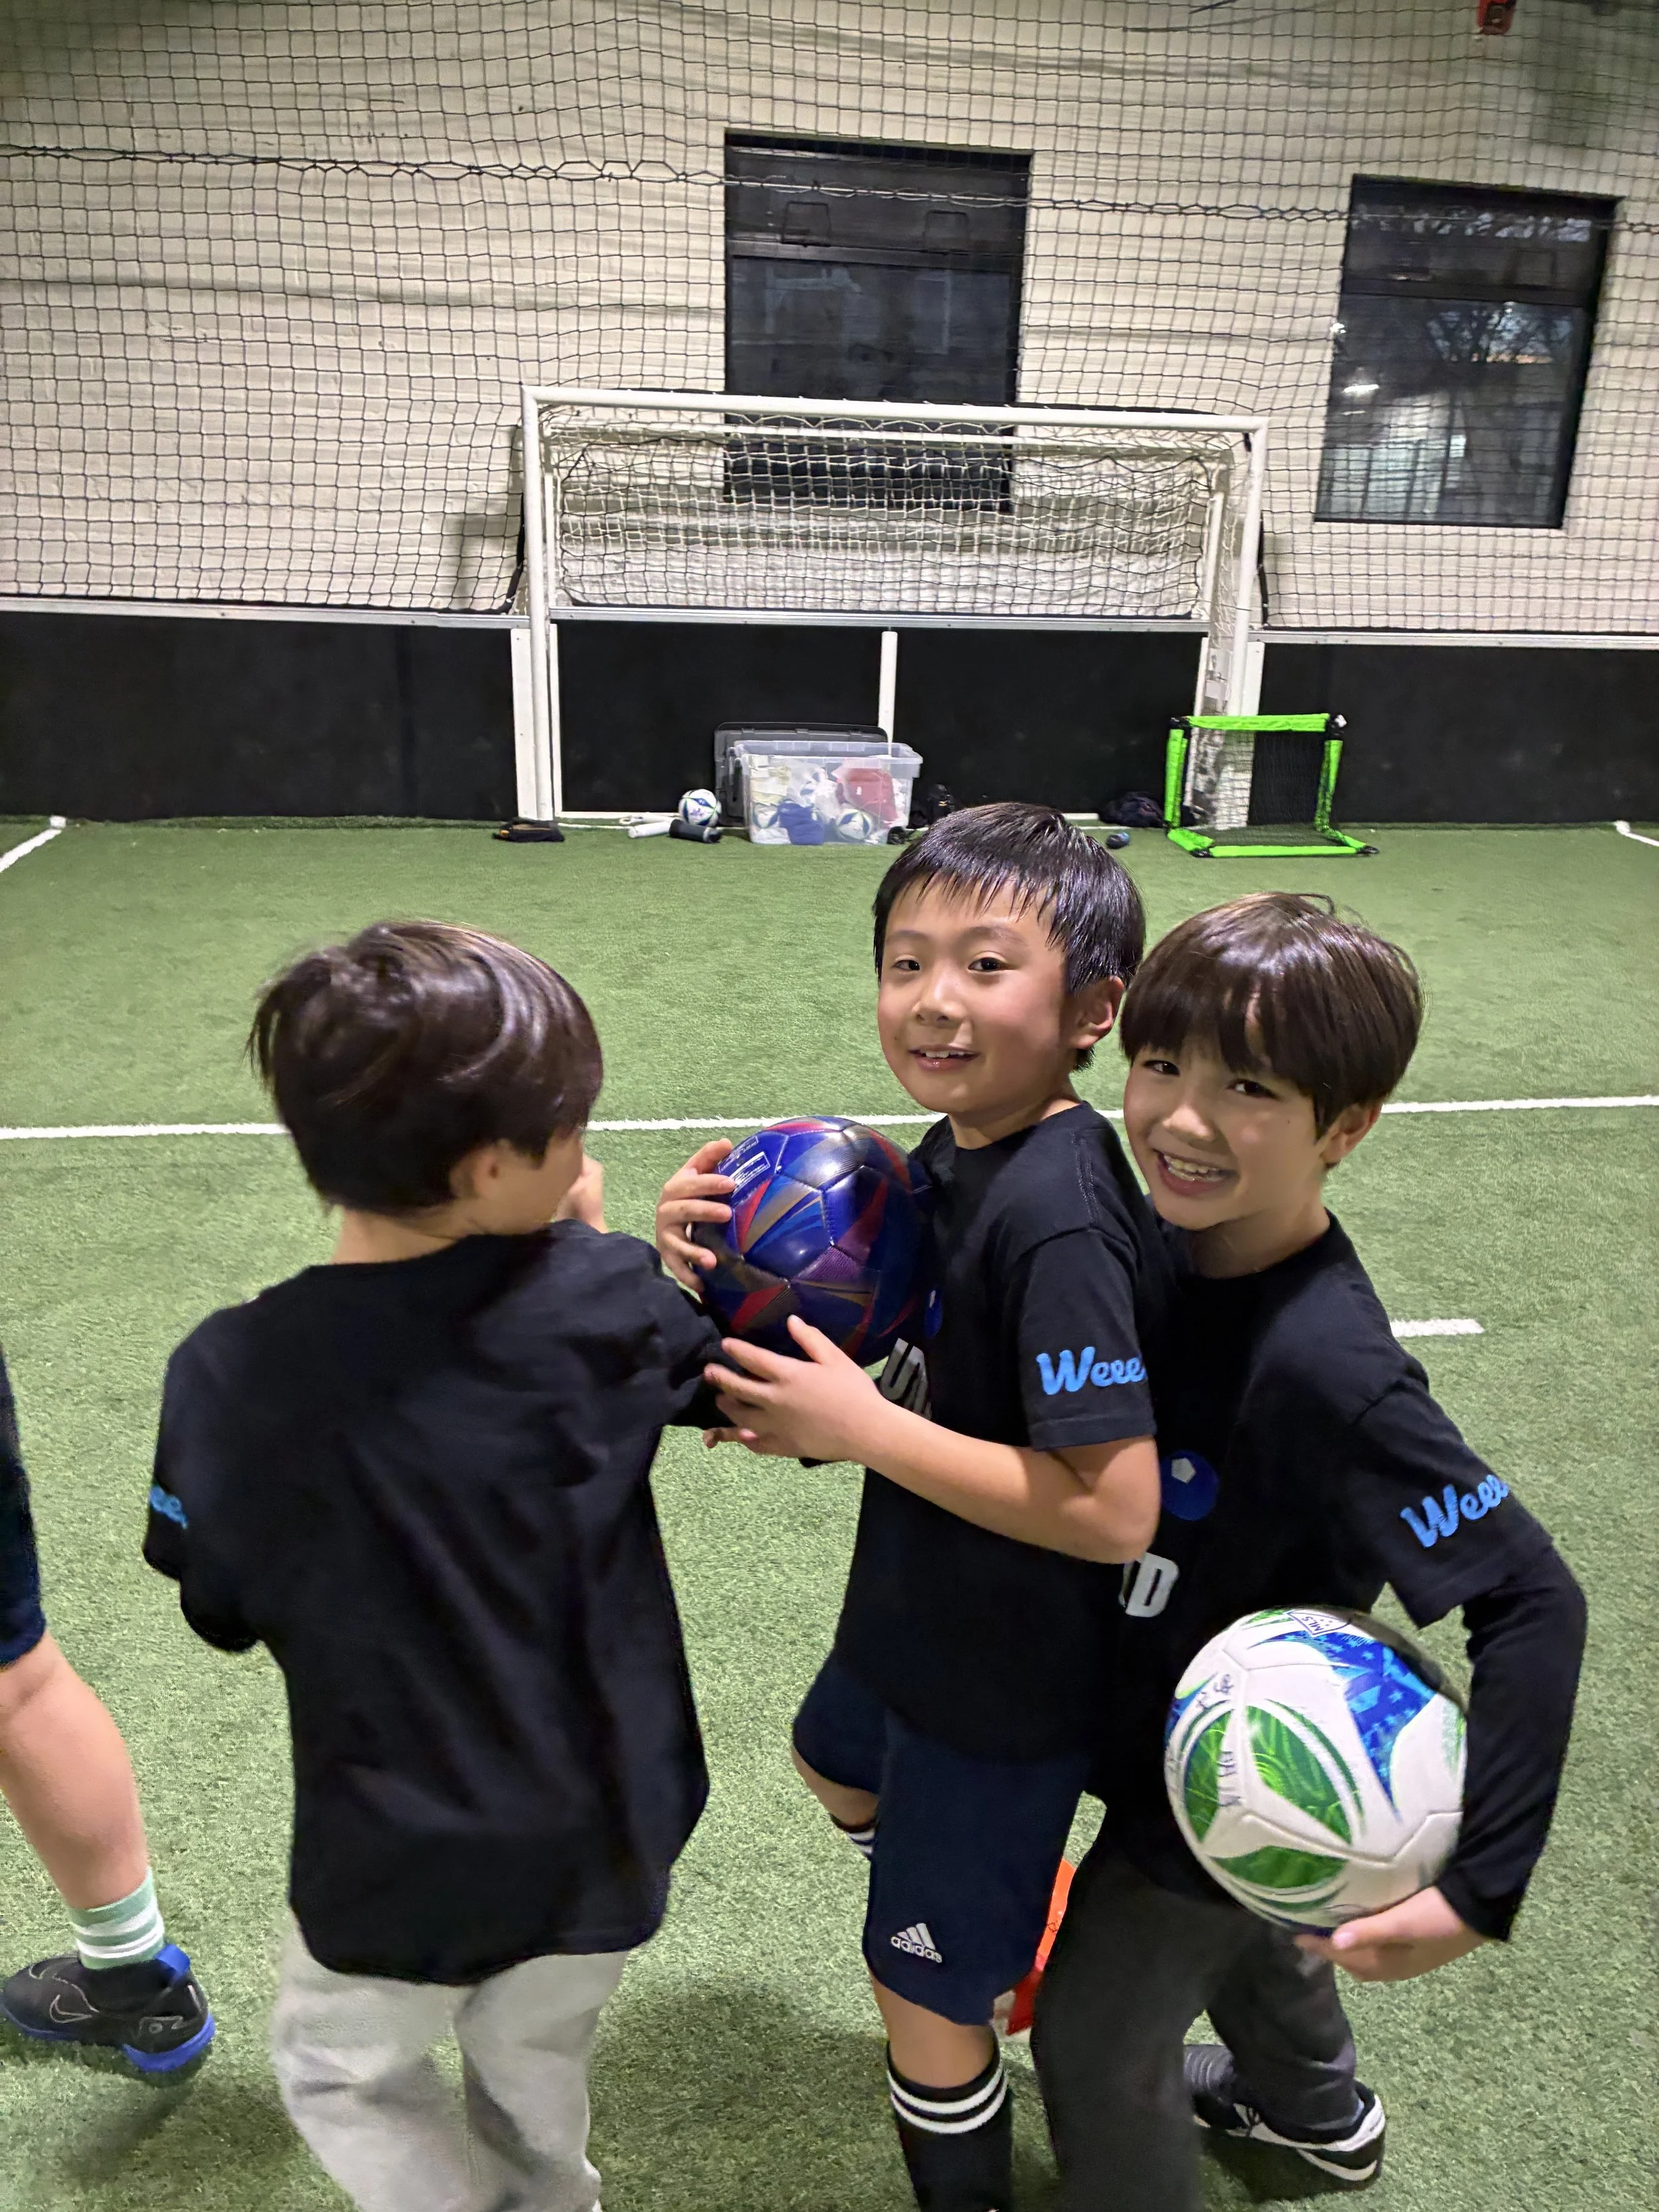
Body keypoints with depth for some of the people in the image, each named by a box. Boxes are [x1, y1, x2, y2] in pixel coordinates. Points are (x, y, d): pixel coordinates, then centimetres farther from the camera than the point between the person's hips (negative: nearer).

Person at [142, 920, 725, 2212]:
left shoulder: (229, 1376, -22)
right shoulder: (600, 1297, -22)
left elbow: (223, 1614, -6)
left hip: (398, 1870, -1)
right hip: (606, 1834, 2)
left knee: (341, 2073, 30)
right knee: (536, 2071, 31)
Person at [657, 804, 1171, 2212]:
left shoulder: (1059, 1222, -33)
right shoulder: (955, 1151, -6)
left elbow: (1113, 1510, -34)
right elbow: (936, 1377, 3)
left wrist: (861, 1428, -28)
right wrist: (719, 1269, -13)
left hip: (1005, 1680, -9)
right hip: (922, 1619, 9)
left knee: (924, 1991, 13)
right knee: (840, 1767, 36)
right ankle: (1020, 1927, 61)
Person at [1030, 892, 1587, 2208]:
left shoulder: (1326, 1368, -38)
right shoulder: (1175, 1249, -15)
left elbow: (1532, 1602, -33)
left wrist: (1481, 1888, -32)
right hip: (1163, 1728, 8)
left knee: (1096, 2038, 16)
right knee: (1240, 1930, 35)